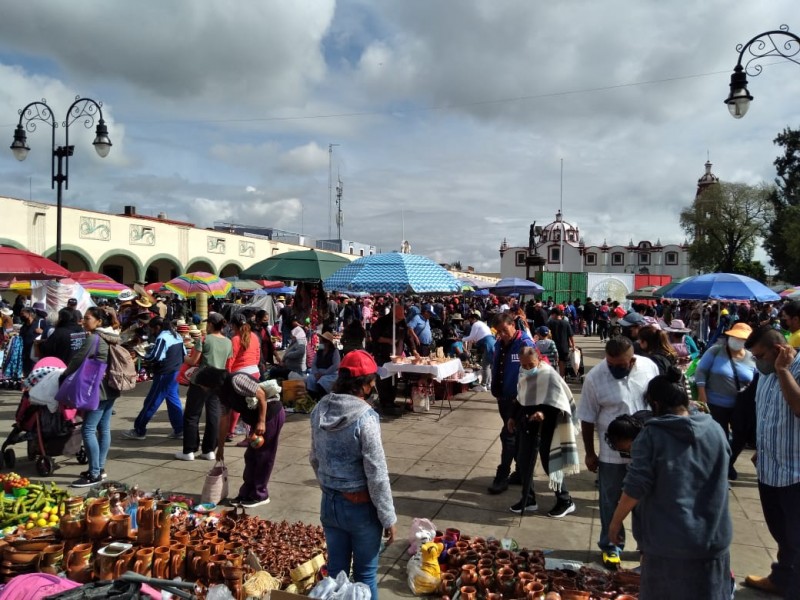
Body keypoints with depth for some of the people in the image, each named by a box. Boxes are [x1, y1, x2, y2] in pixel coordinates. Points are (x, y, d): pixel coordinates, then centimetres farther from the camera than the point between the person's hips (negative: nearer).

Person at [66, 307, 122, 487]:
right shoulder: (112, 338, 13)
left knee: (88, 430, -7)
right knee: (104, 428, 13)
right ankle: (100, 468, 20)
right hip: (111, 388, 10)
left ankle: (94, 474, -6)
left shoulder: (93, 338, -14)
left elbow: (78, 360, -10)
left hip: (99, 389, -10)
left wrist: (64, 376, 4)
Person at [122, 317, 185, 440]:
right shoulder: (177, 336, 11)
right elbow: (184, 353, 17)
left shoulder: (162, 338, -16)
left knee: (150, 403, 0)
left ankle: (139, 431, 8)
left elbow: (155, 357, -26)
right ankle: (179, 430, 13)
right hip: (175, 372, 9)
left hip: (164, 375, -9)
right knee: (173, 400, 13)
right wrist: (174, 361, 12)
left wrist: (146, 356, -7)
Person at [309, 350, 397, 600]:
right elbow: (377, 474, -20)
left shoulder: (320, 410, -2)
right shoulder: (365, 417, -22)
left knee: (335, 570, 19)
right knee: (365, 574, 12)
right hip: (361, 506, -6)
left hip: (329, 503, 6)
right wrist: (388, 518, -10)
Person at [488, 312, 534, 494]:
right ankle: (522, 471, 29)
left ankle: (502, 477, 5)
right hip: (503, 398, 7)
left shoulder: (525, 344, -16)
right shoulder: (499, 344, 6)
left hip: (518, 399, -7)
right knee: (515, 435, 16)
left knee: (508, 436, -5)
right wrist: (496, 391, 8)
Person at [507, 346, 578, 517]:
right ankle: (528, 500, 27)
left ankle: (565, 501, 21)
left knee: (549, 463, 2)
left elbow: (558, 402, -23)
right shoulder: (523, 374, 4)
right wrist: (514, 417, 17)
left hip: (545, 427, -7)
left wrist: (544, 413, -39)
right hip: (526, 425, 7)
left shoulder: (549, 375, -20)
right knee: (524, 462, 11)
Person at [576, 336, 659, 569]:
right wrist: (590, 453, -4)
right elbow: (587, 419, -8)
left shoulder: (649, 367, -10)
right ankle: (610, 545, 29)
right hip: (612, 452, -2)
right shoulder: (595, 377, -17)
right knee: (611, 502, 11)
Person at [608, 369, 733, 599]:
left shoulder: (651, 435, -14)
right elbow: (717, 480, 15)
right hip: (712, 539, 4)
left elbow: (635, 488, -16)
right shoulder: (715, 430, 0)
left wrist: (616, 522, -2)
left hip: (669, 541, -4)